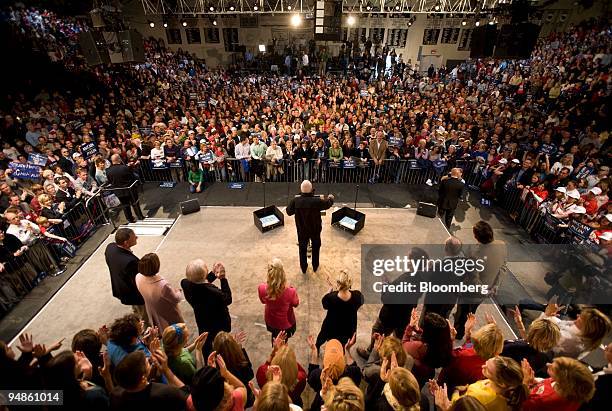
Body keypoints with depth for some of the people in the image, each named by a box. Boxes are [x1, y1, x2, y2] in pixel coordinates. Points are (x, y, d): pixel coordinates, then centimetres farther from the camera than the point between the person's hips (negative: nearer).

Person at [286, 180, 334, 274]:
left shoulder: (295, 201, -23)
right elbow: (328, 204, -5)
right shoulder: (317, 201, -26)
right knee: (316, 248, 24)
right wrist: (330, 198, 18)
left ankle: (303, 268, 39)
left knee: (302, 249, 22)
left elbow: (289, 212, -6)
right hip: (315, 230, -1)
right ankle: (315, 267, 42)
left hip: (302, 230, 1)